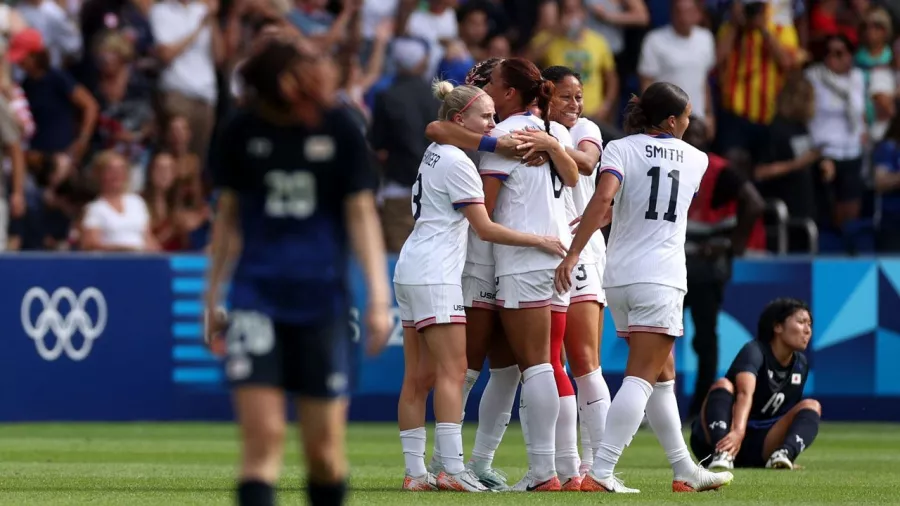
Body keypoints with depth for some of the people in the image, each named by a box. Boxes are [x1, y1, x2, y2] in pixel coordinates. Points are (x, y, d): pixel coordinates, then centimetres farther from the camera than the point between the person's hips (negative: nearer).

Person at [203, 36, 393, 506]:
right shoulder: (240, 131, 2)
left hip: (322, 301, 0)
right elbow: (229, 216, 12)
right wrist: (212, 296, 14)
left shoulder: (339, 130, -2)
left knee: (325, 445, 2)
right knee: (263, 434, -12)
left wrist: (379, 296, -6)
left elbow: (361, 214, 2)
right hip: (256, 296, 0)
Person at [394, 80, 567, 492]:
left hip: (411, 272, 10)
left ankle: (414, 471, 3)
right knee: (452, 370, -12)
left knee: (418, 377, 6)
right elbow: (486, 229, -13)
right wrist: (541, 241, -9)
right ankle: (452, 469, -18)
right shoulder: (458, 163, -13)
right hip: (435, 274, -10)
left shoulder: (435, 153, 14)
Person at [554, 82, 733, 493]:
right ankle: (600, 473, -22)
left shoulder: (621, 149, 0)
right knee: (641, 378, -8)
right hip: (661, 280, -3)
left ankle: (685, 471, 23)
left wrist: (573, 253, -19)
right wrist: (608, 217, 22)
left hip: (619, 276, 3)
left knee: (662, 374, 16)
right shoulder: (695, 160, 7)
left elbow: (603, 198, -17)